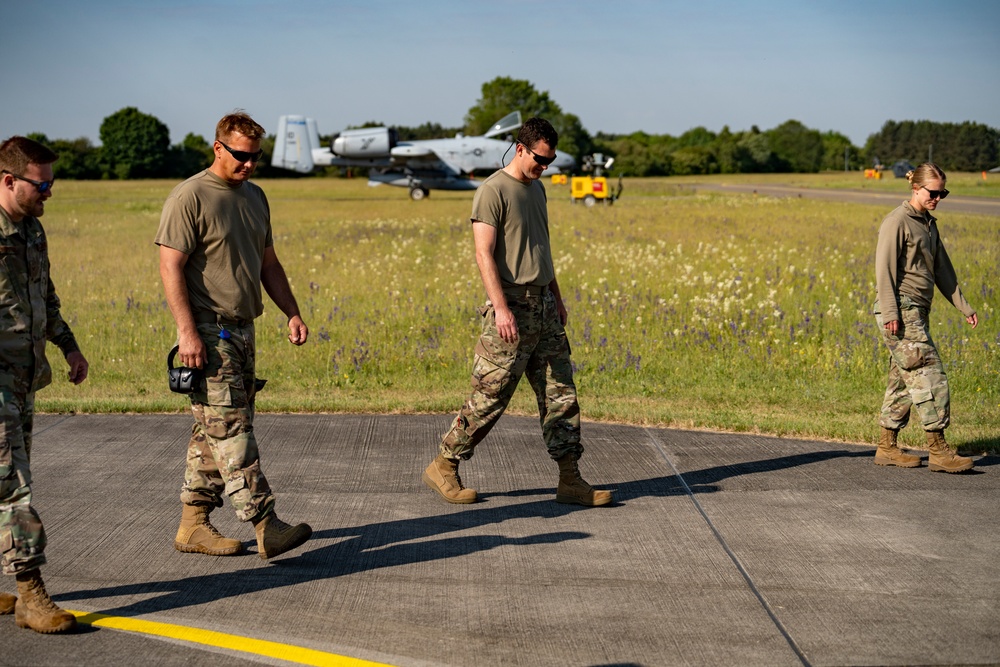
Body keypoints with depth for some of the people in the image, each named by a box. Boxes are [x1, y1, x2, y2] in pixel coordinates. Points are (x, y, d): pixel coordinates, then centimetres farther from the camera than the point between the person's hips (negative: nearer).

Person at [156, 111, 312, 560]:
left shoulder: (254, 197, 16)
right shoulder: (190, 197, -9)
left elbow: (268, 264, 23)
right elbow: (170, 267, -14)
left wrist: (292, 313, 13)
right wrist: (186, 331, -21)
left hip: (242, 329, 8)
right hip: (207, 331, -8)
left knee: (213, 431, 10)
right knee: (231, 429, -9)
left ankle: (193, 525, 17)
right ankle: (265, 525, -11)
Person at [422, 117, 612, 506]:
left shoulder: (536, 189, 16)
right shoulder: (493, 191, -10)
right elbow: (484, 253, -17)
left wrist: (556, 297, 23)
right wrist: (501, 308, -24)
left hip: (544, 307, 8)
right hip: (512, 308, -8)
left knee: (560, 394, 5)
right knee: (490, 397, -5)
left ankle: (570, 481, 8)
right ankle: (442, 468, 9)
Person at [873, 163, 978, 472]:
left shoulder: (929, 224, 18)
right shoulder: (897, 222, -9)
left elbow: (942, 269, 22)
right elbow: (884, 268, -14)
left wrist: (964, 307, 18)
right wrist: (890, 313, -20)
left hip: (917, 312, 9)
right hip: (901, 310, -9)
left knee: (903, 379, 9)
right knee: (929, 374, -12)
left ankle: (887, 448, 14)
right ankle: (938, 450, -11)